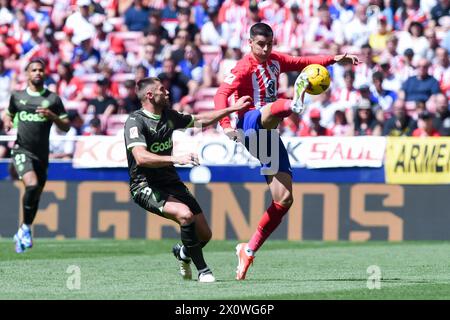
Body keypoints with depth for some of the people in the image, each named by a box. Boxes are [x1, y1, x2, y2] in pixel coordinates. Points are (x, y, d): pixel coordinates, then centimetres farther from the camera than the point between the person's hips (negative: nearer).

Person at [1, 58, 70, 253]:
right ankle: (26, 228, -11)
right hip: (22, 150, -2)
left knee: (35, 196, 10)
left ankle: (22, 234, 30)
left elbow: (66, 127, 4)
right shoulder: (17, 96, 6)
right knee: (32, 185, -26)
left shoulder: (53, 99, 4)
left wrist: (51, 116, -14)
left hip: (42, 154, 2)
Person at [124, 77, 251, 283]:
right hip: (145, 186, -7)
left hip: (171, 182, 7)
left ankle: (183, 253, 35)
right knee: (185, 214, -31)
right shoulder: (135, 121, -16)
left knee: (204, 235, 0)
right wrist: (177, 159, -39)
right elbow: (141, 157, -30)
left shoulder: (169, 116, 7)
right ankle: (202, 270, -16)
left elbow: (200, 120, 24)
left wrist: (233, 108, 23)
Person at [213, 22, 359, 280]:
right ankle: (295, 104, -79)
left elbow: (303, 62, 32)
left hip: (269, 136, 7)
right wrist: (225, 124, -35)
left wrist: (334, 59, 20)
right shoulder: (245, 67, -6)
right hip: (251, 125, -7)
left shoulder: (275, 60, 16)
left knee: (284, 198, -1)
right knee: (271, 110, -40)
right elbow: (222, 94, -18)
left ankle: (249, 250, 8)